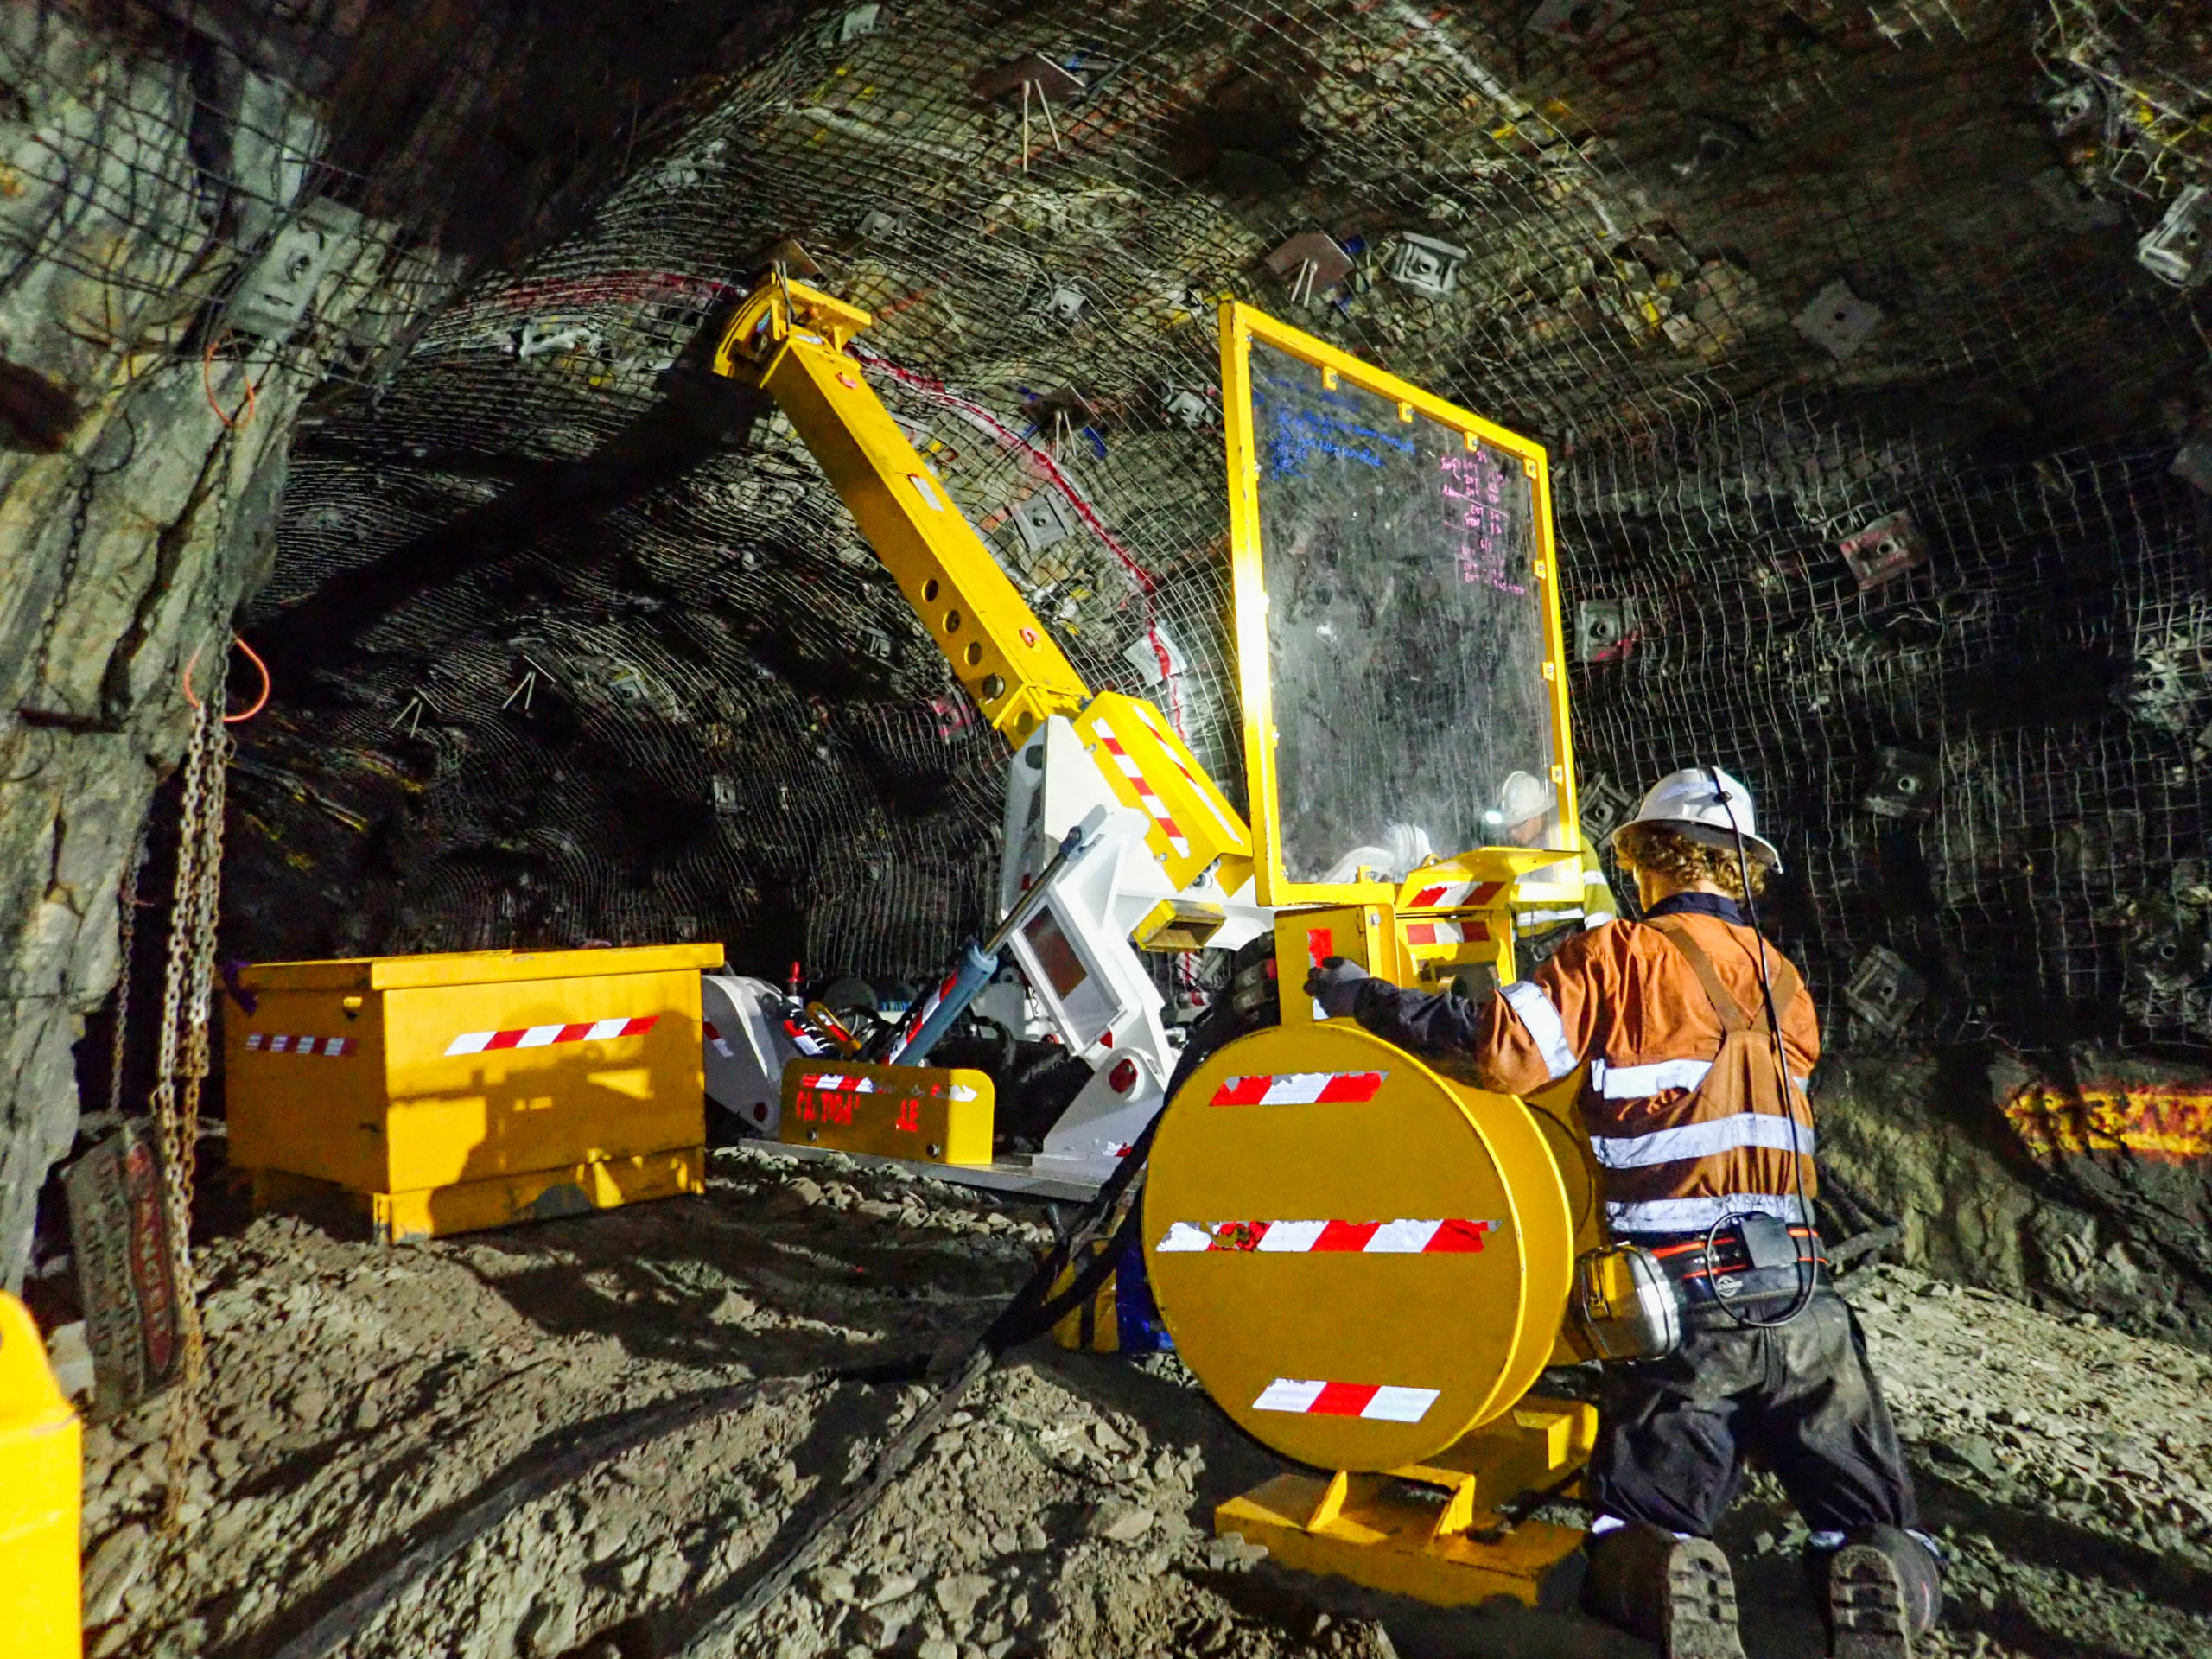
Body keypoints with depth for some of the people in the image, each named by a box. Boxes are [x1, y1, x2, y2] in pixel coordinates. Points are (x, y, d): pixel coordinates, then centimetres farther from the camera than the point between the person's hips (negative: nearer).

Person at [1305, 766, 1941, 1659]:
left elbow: (1506, 1050, -15)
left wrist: (1364, 999, -6)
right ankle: (1875, 1587, -14)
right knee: (1884, 1536, 20)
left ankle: (1675, 1586, -21)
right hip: (1800, 1302, 3)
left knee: (1628, 1542, 12)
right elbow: (1746, 1105, 11)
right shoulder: (1786, 984, 13)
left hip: (1679, 1297, -3)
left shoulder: (1619, 955, -5)